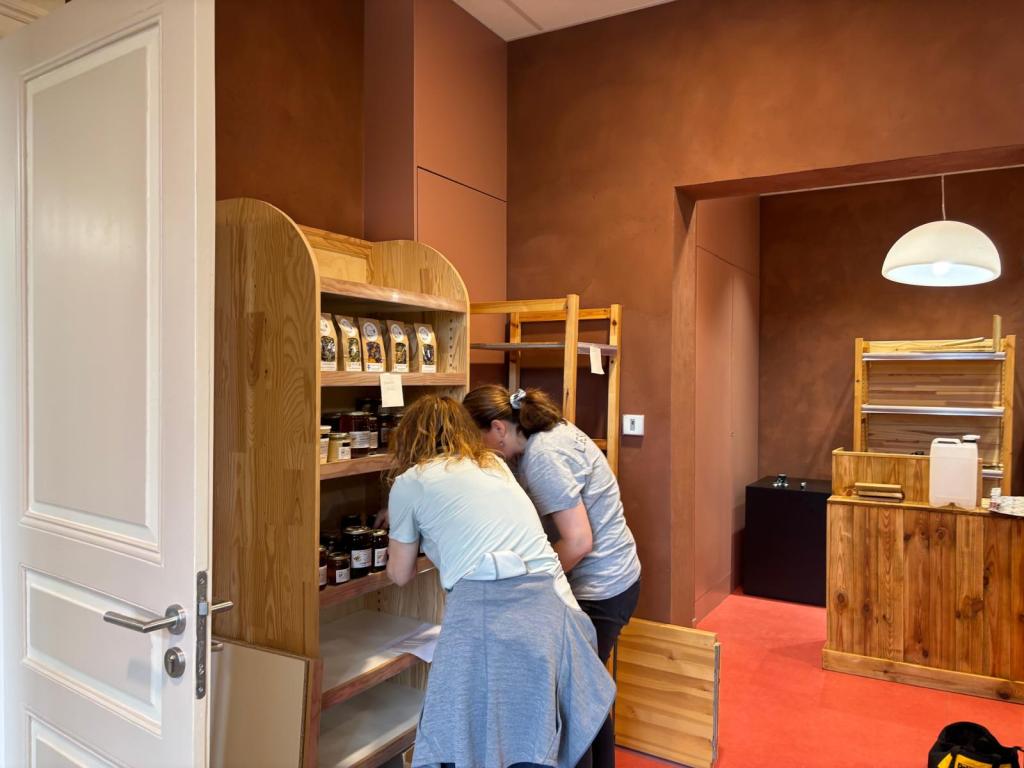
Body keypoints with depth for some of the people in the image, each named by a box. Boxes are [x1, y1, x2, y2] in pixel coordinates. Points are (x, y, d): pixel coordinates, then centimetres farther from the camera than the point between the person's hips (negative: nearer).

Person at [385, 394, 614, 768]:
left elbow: (400, 574, 21)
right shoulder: (495, 463, 22)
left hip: (483, 606, -5)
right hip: (549, 600, 5)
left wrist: (398, 534, 41)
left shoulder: (409, 482, 10)